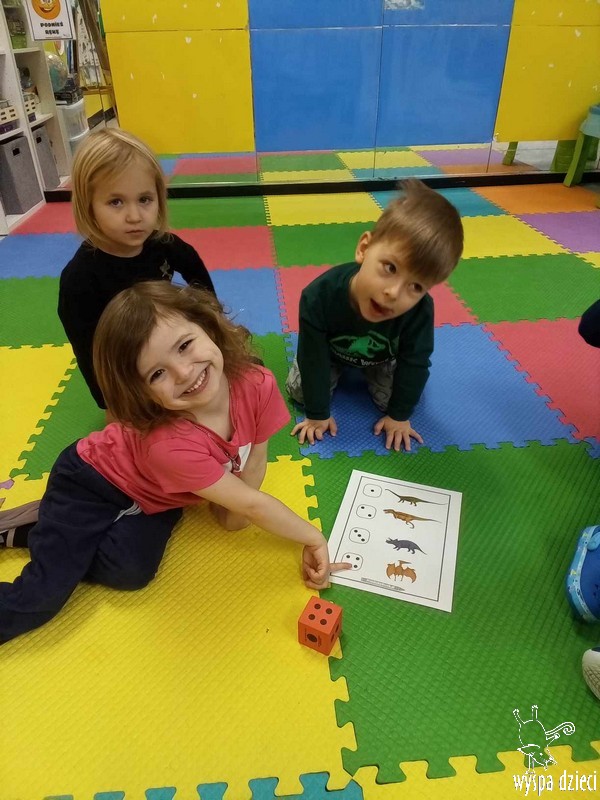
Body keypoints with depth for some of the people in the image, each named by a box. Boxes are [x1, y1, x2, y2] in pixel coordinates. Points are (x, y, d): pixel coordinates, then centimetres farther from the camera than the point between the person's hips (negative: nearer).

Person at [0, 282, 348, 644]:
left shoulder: (257, 385, -28)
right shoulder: (170, 445, -42)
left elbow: (256, 458, -10)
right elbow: (251, 504, -33)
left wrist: (233, 510, -19)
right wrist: (313, 537, -21)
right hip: (90, 482, -5)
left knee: (130, 571, -15)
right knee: (43, 597, -12)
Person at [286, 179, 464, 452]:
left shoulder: (420, 311, -41)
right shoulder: (319, 297, -44)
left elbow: (414, 365, -24)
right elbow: (313, 362, -31)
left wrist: (399, 415, -14)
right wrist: (317, 414, -20)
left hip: (383, 356, 1)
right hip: (331, 350, 0)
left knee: (390, 399, -5)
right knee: (299, 391, -5)